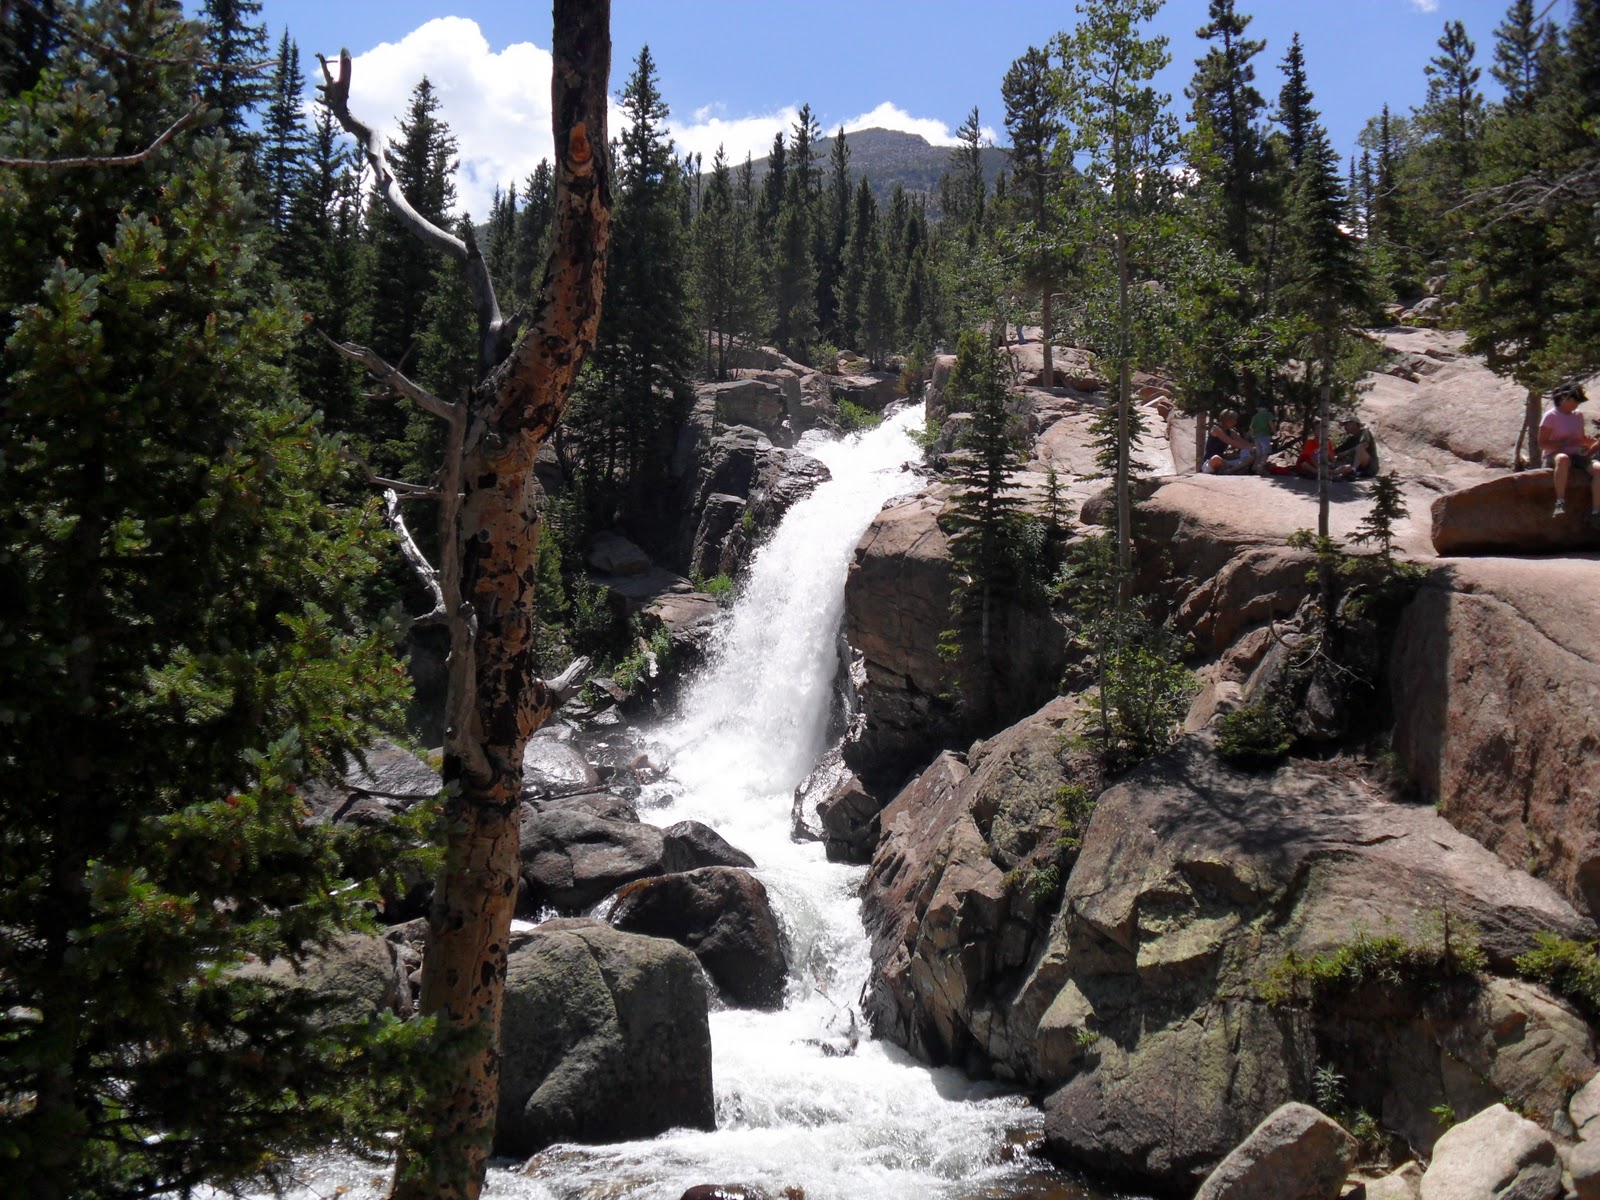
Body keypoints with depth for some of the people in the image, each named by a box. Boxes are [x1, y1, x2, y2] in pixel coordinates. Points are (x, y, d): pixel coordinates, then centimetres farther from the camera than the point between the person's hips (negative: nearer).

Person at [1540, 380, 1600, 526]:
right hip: (1553, 456, -6)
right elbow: (1542, 444, -9)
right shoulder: (1551, 416, -5)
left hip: (1576, 456, 6)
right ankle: (1560, 502, -40)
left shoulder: (1578, 415, 13)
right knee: (1563, 459, -43)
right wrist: (1567, 443, -18)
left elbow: (1581, 439, 22)